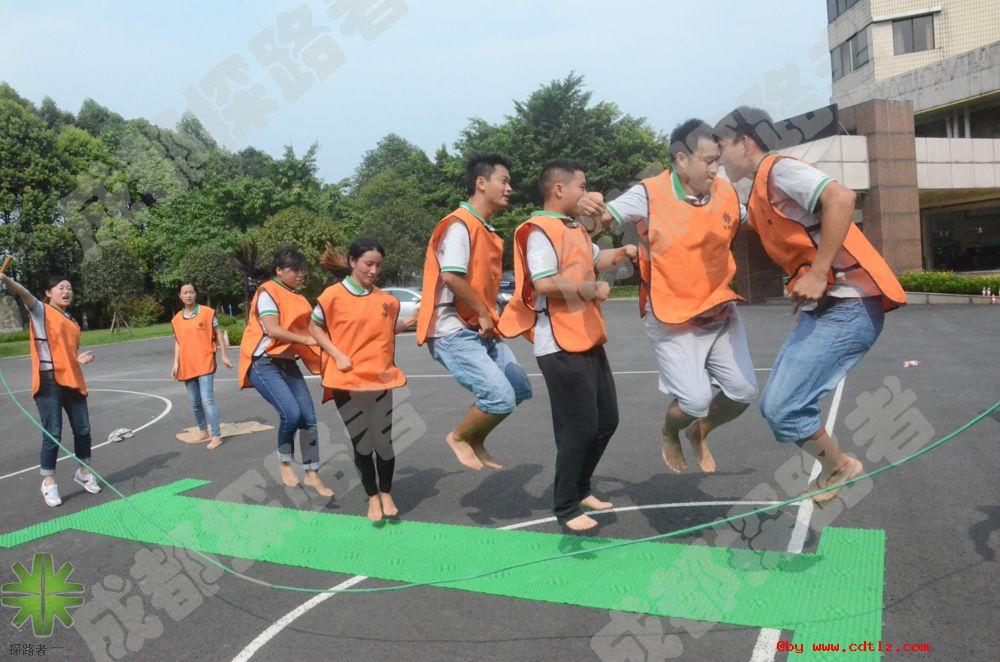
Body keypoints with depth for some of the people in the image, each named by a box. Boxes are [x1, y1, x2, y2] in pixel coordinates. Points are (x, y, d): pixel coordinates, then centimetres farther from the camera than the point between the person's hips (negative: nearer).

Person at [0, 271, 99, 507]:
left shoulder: (71, 320, 18)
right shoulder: (41, 310, -1)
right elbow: (24, 294, -22)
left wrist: (80, 357, 6)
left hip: (73, 380, 6)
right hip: (49, 381, -6)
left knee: (83, 430, 11)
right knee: (53, 434, -6)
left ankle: (84, 472, 29)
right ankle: (48, 482, 8)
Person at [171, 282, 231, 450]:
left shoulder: (207, 312, -4)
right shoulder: (177, 319, 7)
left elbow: (218, 333, 2)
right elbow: (178, 342, 11)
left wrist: (224, 355, -1)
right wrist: (176, 363, 3)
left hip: (205, 363, -5)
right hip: (187, 366, 5)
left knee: (207, 400, -13)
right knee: (195, 403, 13)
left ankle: (217, 436, -7)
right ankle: (204, 432, 29)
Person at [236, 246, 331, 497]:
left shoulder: (295, 296, 14)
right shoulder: (267, 292, -10)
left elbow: (304, 325, 14)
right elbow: (273, 329, -21)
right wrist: (307, 339, -23)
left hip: (288, 363, 8)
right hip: (264, 364, -7)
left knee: (308, 417, -1)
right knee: (291, 413, -20)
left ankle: (312, 474, 7)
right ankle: (284, 463, 5)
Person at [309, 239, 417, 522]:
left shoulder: (386, 299, 3)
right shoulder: (334, 294, -7)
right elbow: (314, 327, 3)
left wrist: (408, 323, -1)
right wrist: (337, 355, -9)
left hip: (380, 378, 2)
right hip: (347, 381, -2)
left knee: (383, 439, 5)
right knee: (360, 443, 7)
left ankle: (386, 493, 27)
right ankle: (372, 496, 26)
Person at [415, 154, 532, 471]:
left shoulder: (487, 231, 16)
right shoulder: (459, 224, -14)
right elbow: (451, 276, -26)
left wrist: (488, 315, 7)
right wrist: (483, 312, -16)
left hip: (481, 330, 10)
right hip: (454, 332, -10)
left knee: (520, 388, 9)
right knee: (500, 396, -16)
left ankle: (476, 442, 26)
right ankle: (458, 437, 11)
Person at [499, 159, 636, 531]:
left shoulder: (575, 229, 18)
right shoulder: (541, 230, -13)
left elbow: (595, 260, 34)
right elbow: (545, 282, -25)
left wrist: (622, 253, 14)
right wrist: (592, 289, -14)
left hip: (589, 341, 10)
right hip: (561, 347, -10)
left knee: (607, 420, 16)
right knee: (579, 428, -4)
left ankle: (580, 488, 33)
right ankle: (566, 508, 13)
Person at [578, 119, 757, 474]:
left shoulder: (727, 192, -2)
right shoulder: (650, 195, -14)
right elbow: (606, 216, -19)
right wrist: (591, 208, -43)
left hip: (720, 311, 5)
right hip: (672, 319, -5)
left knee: (744, 391, 2)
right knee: (696, 400, -11)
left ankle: (699, 433, 34)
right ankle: (669, 434, 27)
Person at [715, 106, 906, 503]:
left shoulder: (778, 169, -9)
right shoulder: (759, 196, 20)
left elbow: (841, 198, -24)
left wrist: (817, 275, -26)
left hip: (848, 308, -10)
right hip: (822, 309, 10)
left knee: (782, 407, -12)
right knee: (775, 406, 9)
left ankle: (838, 467, 11)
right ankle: (834, 468, 23)